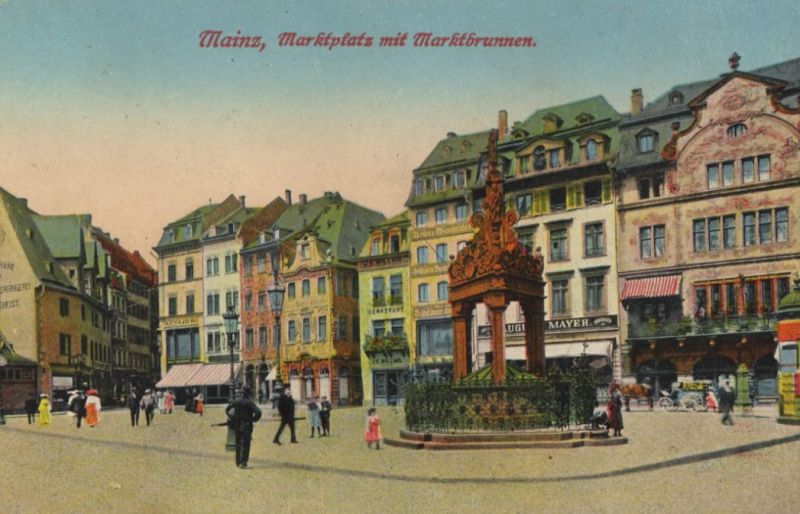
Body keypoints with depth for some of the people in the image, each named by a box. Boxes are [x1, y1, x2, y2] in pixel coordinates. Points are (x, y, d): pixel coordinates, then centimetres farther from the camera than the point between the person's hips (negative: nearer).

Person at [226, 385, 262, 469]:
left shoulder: (237, 401, 3)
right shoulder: (250, 402, -13)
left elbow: (227, 409, 12)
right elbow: (258, 412, -25)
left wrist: (231, 418, 15)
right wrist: (254, 420, -9)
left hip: (237, 426, 5)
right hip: (247, 427, -5)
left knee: (238, 444, 17)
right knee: (245, 445, 0)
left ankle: (238, 462, 24)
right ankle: (243, 463, -5)